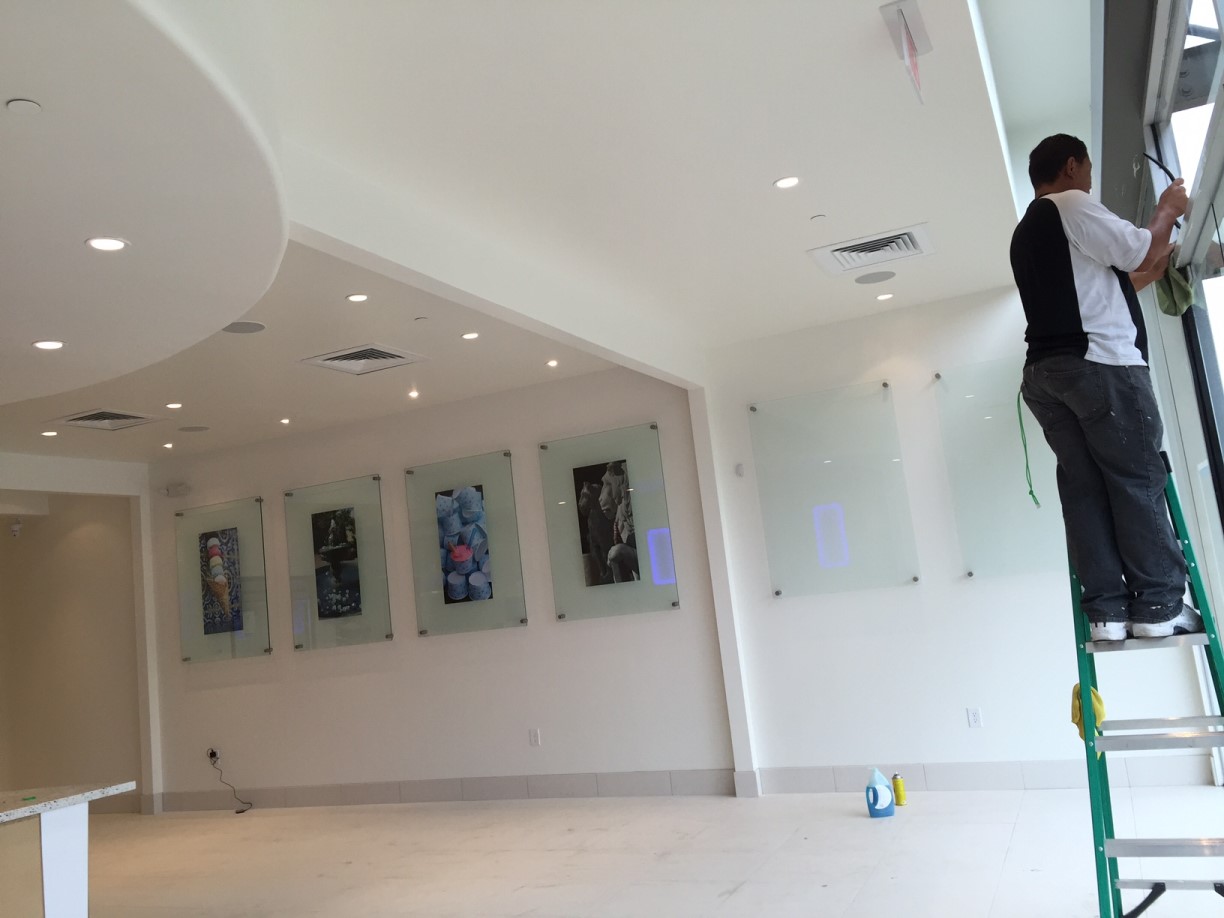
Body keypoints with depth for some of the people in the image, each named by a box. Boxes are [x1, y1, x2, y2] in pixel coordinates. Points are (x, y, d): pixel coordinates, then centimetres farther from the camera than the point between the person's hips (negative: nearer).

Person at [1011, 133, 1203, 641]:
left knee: (1083, 487, 2)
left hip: (1045, 373, 8)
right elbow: (1140, 252, -2)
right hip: (1100, 365, -8)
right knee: (1138, 480, -5)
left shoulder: (1024, 235, 27)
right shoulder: (1072, 206, 0)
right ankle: (1159, 604, -4)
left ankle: (1105, 609, -1)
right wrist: (1167, 211, 16)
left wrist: (1152, 272, 32)